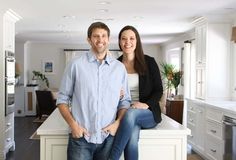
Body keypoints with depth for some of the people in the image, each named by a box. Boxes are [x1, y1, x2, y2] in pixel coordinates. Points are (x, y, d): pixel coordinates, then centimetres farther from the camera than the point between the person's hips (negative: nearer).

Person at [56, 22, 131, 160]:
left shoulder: (120, 68, 6)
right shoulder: (76, 65, 0)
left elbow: (125, 101, 10)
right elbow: (63, 99, 3)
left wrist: (117, 123, -6)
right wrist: (73, 124, -8)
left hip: (108, 137, 2)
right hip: (80, 137, -1)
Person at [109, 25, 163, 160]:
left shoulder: (149, 62, 2)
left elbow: (158, 90, 2)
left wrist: (146, 104, -16)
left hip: (148, 113, -1)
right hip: (123, 113, 1)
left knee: (130, 114, -36)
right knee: (132, 137, -33)